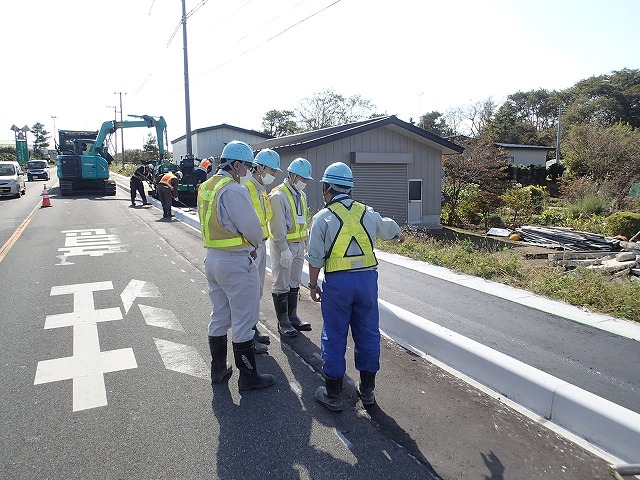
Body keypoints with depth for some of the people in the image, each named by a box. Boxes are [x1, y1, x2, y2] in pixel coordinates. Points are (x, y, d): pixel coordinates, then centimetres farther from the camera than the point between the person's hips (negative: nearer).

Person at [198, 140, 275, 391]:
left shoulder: (206, 187, 9)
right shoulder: (233, 190, -20)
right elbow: (253, 228, -20)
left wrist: (245, 245, 5)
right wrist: (253, 245, 2)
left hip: (212, 257, 9)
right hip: (236, 262, -9)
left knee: (219, 316, 19)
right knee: (243, 320, 3)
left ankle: (218, 369, 32)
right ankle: (248, 376, 15)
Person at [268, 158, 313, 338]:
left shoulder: (301, 195, 13)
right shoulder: (278, 195, -15)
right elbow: (277, 226, -19)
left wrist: (304, 243, 16)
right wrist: (285, 249, -21)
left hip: (298, 245, 8)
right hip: (283, 245, -8)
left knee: (294, 284, 15)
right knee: (281, 285, 1)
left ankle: (292, 317, 26)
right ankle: (283, 322, 10)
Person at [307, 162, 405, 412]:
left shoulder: (323, 217, -5)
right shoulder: (367, 213, 7)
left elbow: (315, 257, -6)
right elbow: (388, 227, 28)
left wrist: (313, 284, 7)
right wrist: (399, 234, 51)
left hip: (338, 281, -4)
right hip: (367, 278, 4)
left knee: (334, 337, 8)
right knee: (368, 334, 15)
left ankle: (333, 394, 19)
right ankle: (367, 390, 28)